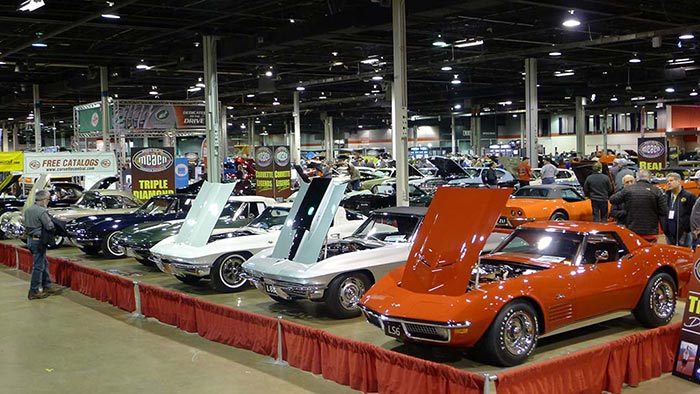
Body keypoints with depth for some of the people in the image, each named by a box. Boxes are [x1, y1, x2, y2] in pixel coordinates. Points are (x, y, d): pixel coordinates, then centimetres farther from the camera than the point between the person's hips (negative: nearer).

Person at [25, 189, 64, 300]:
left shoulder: (27, 210, 9)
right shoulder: (42, 211, -19)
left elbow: (26, 224, 16)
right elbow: (50, 226, -21)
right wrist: (48, 217, -4)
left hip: (30, 239, 9)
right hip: (38, 241, -9)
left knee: (44, 264, 19)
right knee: (38, 266, -2)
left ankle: (48, 286, 26)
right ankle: (34, 292, 2)